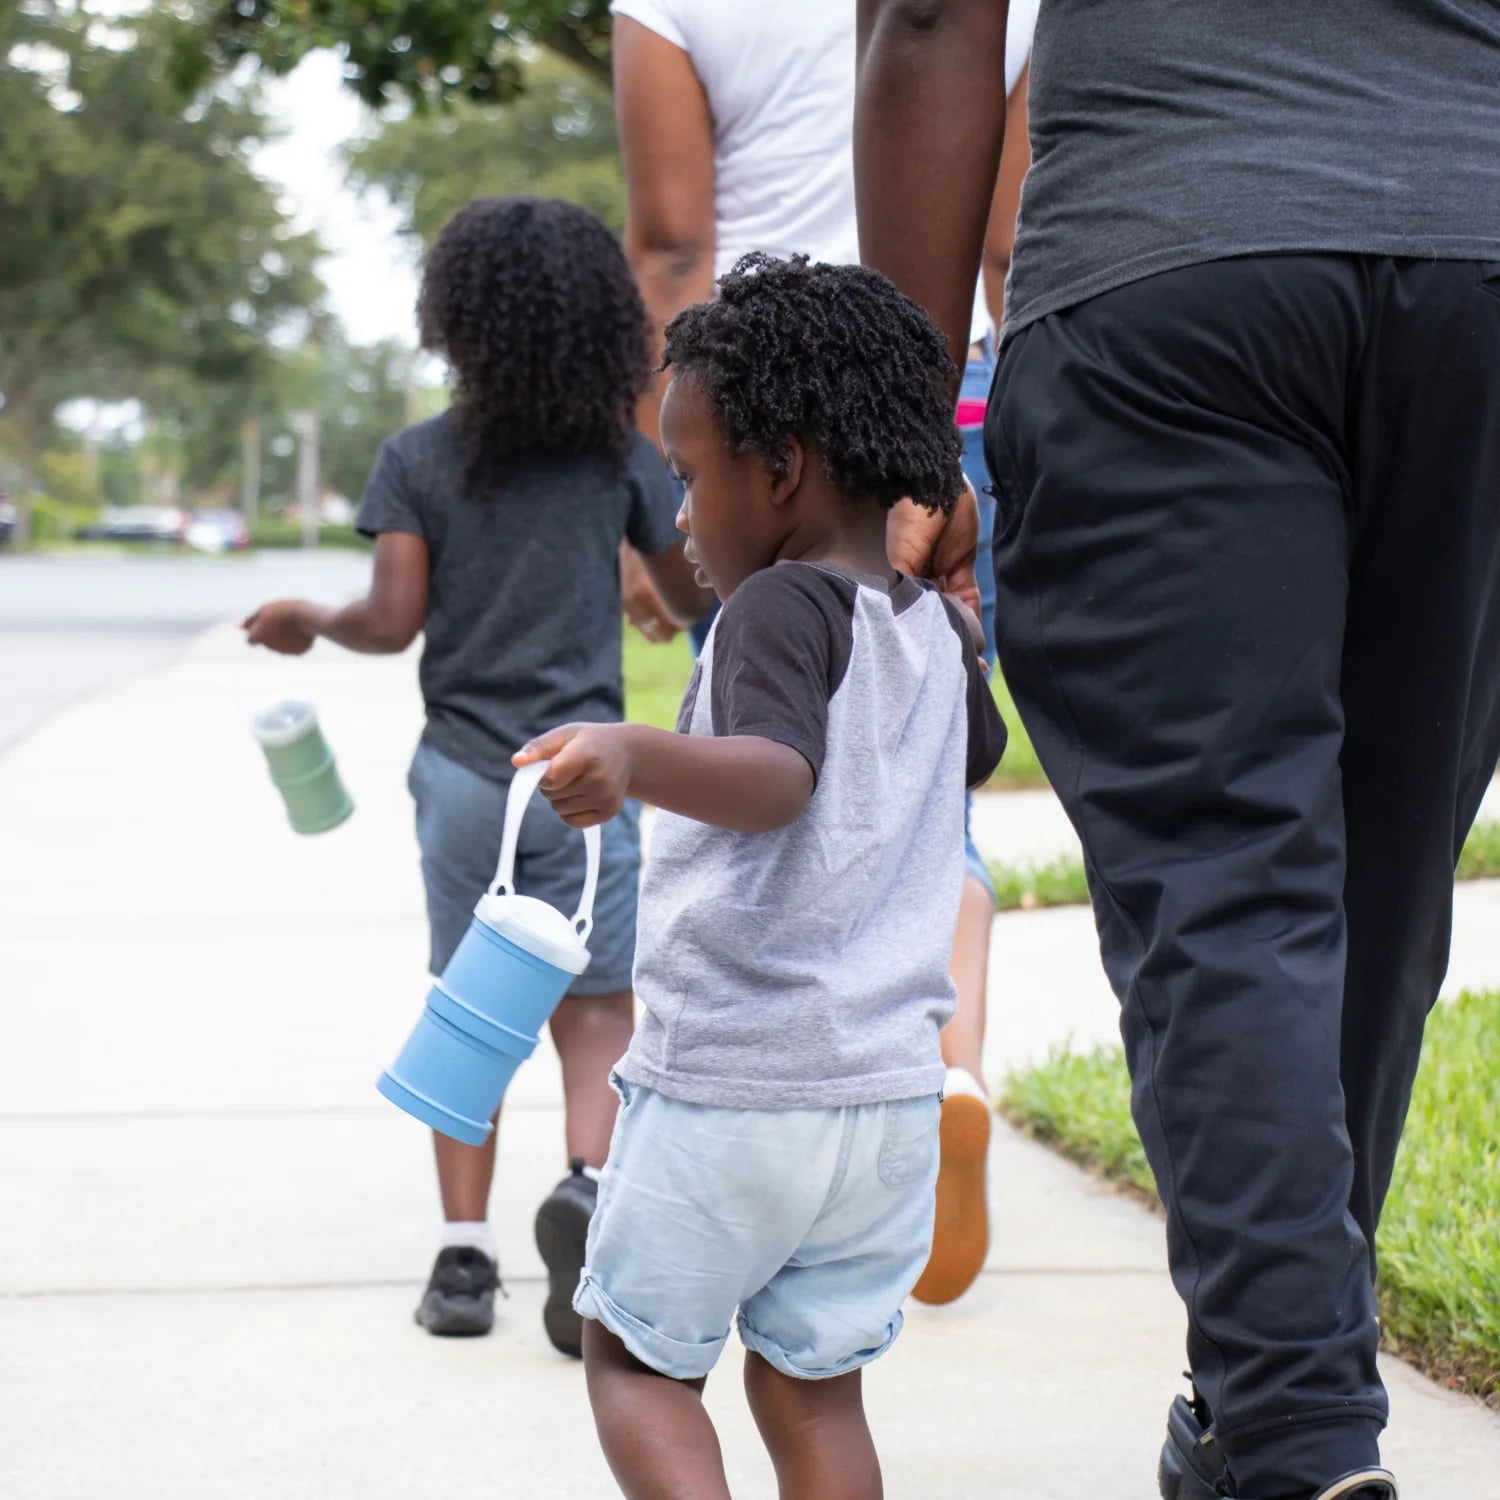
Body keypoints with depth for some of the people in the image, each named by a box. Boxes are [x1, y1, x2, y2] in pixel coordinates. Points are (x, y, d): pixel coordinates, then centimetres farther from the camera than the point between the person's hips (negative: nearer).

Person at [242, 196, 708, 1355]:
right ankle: (587, 1178, -26)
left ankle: (465, 1250, 8)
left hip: (461, 771, 1)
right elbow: (695, 598, 11)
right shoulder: (623, 457, 1)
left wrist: (309, 623, 15)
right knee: (596, 1007, 1)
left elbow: (394, 621, -5)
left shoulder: (417, 461, -1)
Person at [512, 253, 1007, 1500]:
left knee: (637, 1357, 9)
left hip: (729, 1083, -7)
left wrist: (637, 758, -49)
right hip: (887, 1084, 7)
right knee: (812, 1385, 13)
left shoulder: (784, 606, -14)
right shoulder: (938, 631, 10)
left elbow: (778, 776, -33)